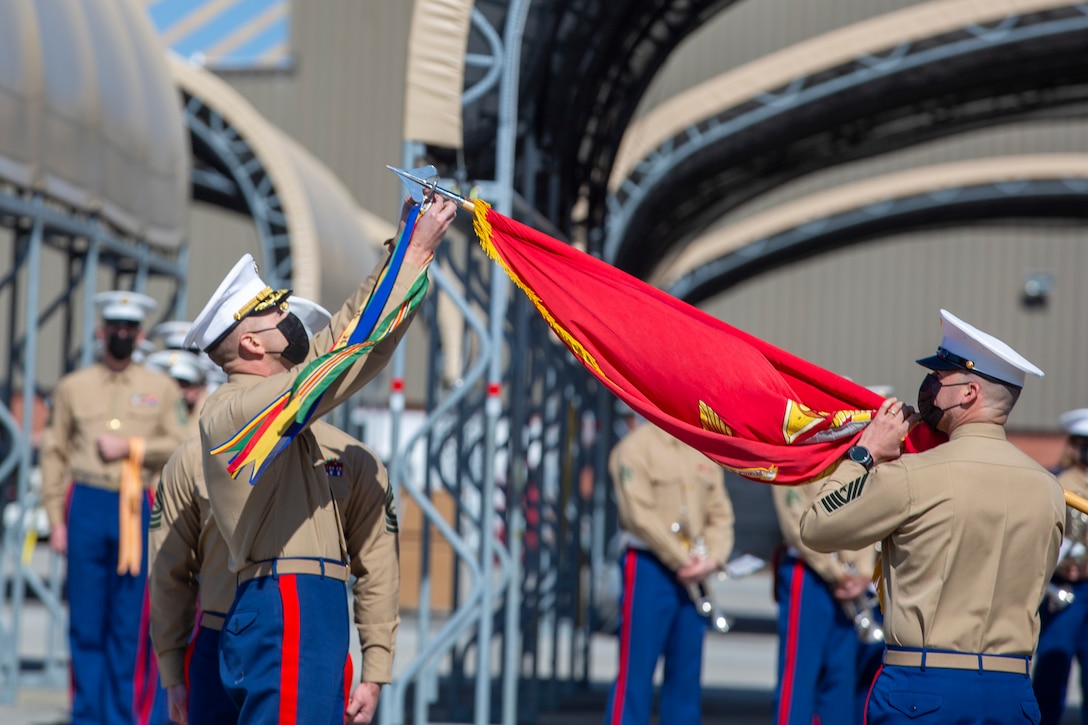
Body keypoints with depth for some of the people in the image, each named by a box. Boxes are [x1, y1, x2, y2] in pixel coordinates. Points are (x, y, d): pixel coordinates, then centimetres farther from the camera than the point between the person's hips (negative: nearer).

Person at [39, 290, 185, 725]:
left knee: (130, 623, 1)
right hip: (87, 506, 0)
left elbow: (178, 446, 4)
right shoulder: (73, 387, 10)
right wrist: (56, 520, 0)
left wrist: (132, 447, -11)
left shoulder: (161, 390, 11)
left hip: (138, 510, 0)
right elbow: (54, 455, 7)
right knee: (85, 620, 0)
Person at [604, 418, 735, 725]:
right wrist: (682, 562, -14)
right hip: (649, 570, -6)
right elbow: (640, 515, -15)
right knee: (636, 672, -5)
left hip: (695, 578, 6)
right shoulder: (635, 446, -7)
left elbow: (721, 515, 10)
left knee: (687, 674, 9)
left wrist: (712, 559, -8)